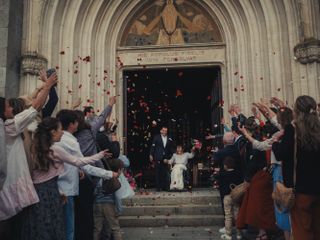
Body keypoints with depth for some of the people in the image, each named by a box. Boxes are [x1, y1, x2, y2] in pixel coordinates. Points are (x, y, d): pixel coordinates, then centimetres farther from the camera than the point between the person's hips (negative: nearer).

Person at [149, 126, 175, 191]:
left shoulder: (169, 139, 9)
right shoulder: (156, 137, 4)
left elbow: (171, 149, 13)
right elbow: (153, 147, 2)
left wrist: (170, 157, 7)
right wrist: (151, 155, -3)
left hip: (166, 159, 2)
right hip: (158, 159, -2)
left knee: (165, 173, 1)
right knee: (158, 173, 2)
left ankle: (165, 187, 9)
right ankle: (158, 187, 9)